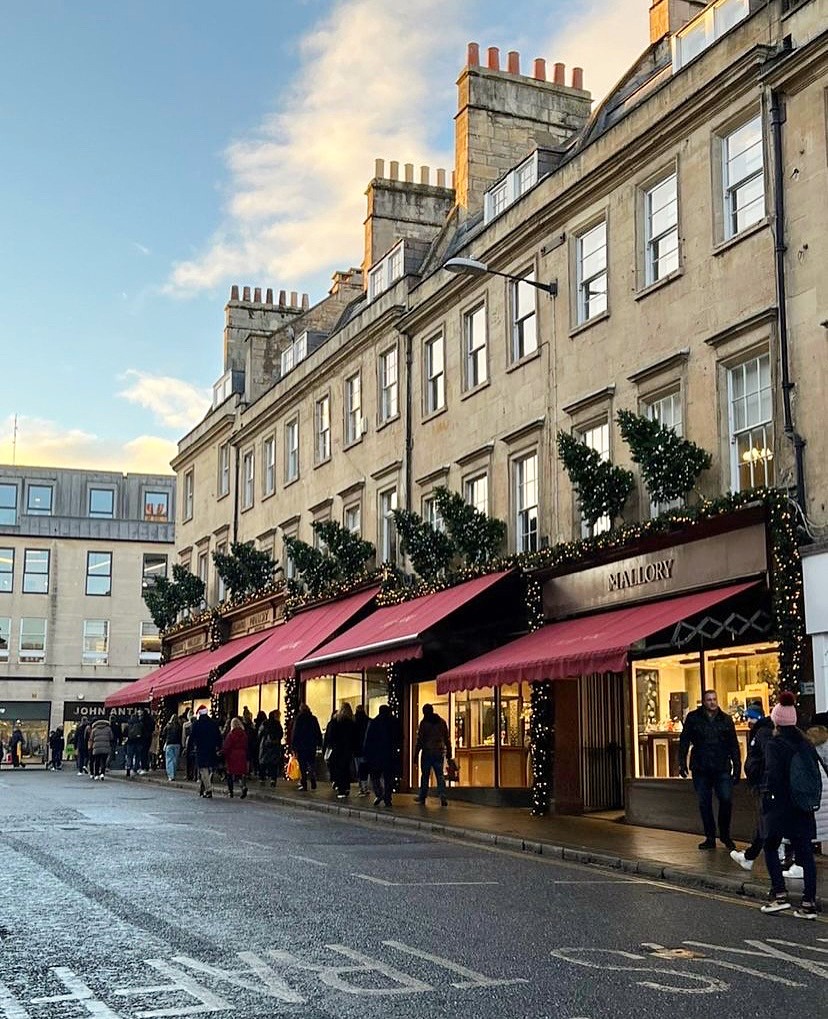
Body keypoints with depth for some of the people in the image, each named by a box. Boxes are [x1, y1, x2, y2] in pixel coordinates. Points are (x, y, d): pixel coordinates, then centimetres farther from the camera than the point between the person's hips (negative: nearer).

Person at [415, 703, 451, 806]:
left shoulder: (423, 723, -6)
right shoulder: (442, 722, 6)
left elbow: (419, 740, -7)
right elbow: (447, 738, 8)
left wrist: (416, 754, -3)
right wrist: (449, 752, 14)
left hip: (427, 752, -3)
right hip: (440, 753, 3)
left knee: (425, 775, 9)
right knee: (440, 775, 2)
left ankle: (422, 797, 15)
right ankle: (443, 796, -15)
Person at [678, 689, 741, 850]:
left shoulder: (726, 720, 8)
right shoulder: (693, 718, 5)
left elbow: (734, 745, 10)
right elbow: (684, 740, 5)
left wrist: (737, 767, 5)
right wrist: (682, 762, -3)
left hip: (722, 768, 0)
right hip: (700, 769, 0)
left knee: (726, 801, -7)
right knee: (704, 804, 4)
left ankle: (725, 836, 10)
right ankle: (710, 838, 14)